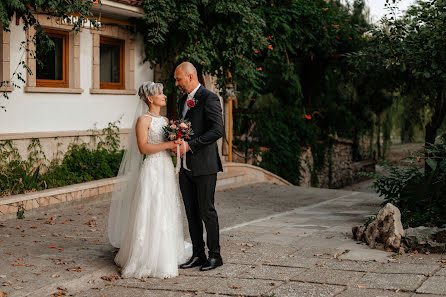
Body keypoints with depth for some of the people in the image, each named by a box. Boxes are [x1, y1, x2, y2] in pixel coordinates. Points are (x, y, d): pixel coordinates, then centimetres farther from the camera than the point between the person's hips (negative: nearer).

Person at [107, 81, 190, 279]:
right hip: (152, 170, -8)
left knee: (167, 215, 11)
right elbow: (143, 147, -16)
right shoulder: (143, 120, -7)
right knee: (150, 216, -5)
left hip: (167, 170, 8)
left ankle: (165, 258, 21)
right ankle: (147, 261, 3)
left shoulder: (165, 120, 16)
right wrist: (168, 144, -18)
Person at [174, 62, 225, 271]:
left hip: (204, 166, -8)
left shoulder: (209, 98, -11)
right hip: (186, 166, 8)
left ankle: (215, 255, 11)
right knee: (191, 212, 10)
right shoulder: (183, 100, 16)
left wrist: (189, 144, -20)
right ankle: (198, 254, 19)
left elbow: (217, 130, -19)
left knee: (207, 210, -1)